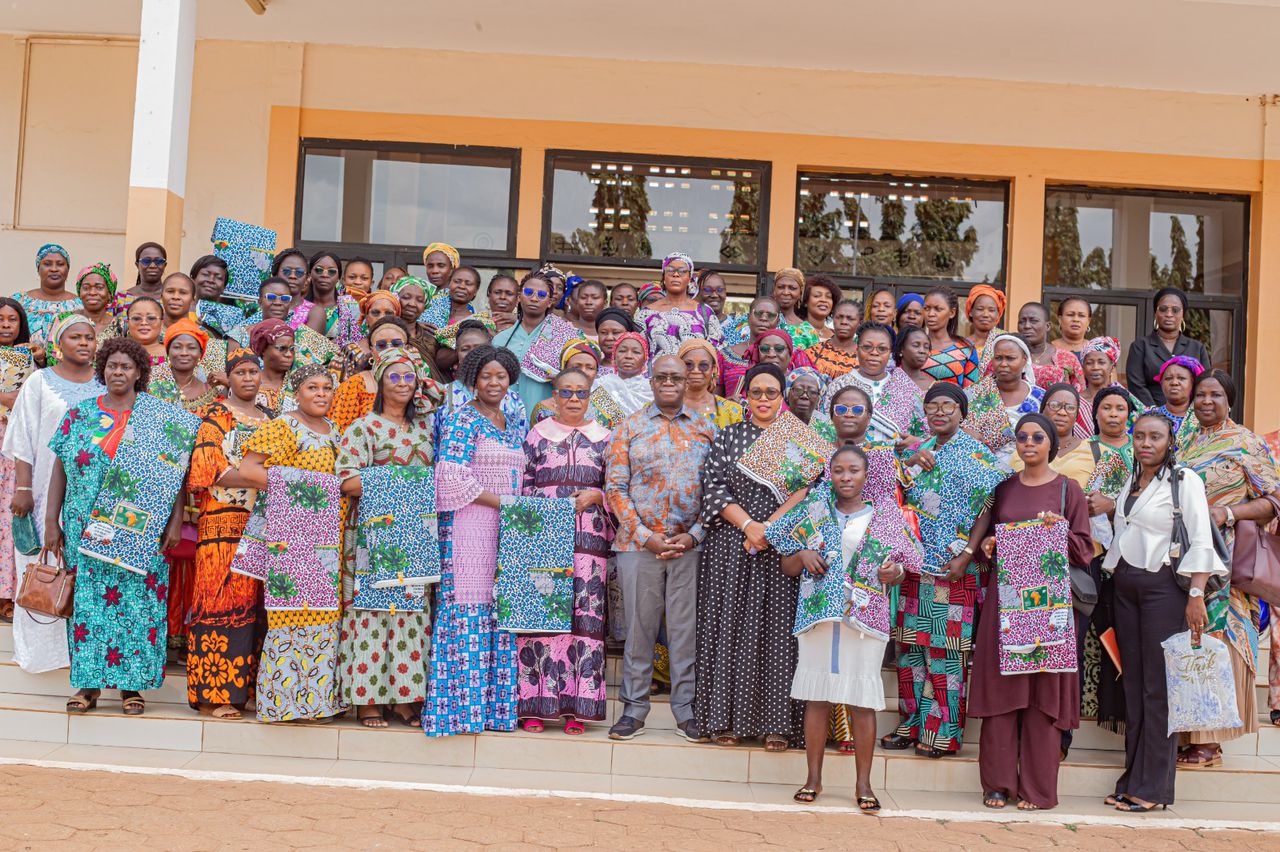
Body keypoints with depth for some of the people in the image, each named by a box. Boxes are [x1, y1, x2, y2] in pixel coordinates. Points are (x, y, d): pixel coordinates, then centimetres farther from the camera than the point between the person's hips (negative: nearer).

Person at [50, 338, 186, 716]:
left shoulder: (159, 417, 3)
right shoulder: (79, 414, 8)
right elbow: (60, 469, 9)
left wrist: (176, 519, -7)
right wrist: (52, 522, 4)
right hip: (85, 529, 2)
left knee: (137, 601, -1)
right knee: (87, 600, 2)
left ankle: (131, 683, 8)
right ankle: (88, 683, 11)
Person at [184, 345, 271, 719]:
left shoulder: (268, 418, 21)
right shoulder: (216, 415, 2)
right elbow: (209, 470, -8)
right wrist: (260, 478, -14)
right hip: (225, 520, -6)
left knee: (252, 601, 3)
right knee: (222, 599, -8)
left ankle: (243, 686, 8)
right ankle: (213, 693, -5)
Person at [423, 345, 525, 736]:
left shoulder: (515, 425, 19)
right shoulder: (464, 419, -5)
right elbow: (452, 474, -14)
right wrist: (499, 501, -15)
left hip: (506, 527, 7)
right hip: (469, 525, -7)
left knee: (499, 611, 4)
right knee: (469, 610, -7)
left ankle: (496, 702, 8)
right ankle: (461, 703, -2)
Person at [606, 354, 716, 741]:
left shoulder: (706, 430, 9)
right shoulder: (629, 428, 6)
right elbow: (615, 487, 0)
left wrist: (694, 535, -6)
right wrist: (645, 536, -9)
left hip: (691, 545, 1)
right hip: (638, 544, -1)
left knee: (687, 627, 5)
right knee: (639, 626, 5)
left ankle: (687, 708, 14)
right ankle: (634, 708, 14)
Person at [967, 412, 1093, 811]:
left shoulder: (1068, 489, 4)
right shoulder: (1003, 488, 12)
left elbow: (1084, 549, 2)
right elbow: (986, 533, 20)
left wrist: (1061, 531, -15)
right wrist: (986, 546, -1)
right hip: (1004, 598, 3)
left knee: (1044, 690, -1)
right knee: (1000, 686, 1)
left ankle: (1038, 788, 5)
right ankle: (998, 782, 8)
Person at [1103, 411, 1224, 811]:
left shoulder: (1184, 482, -4)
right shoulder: (1130, 482, 16)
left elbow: (1201, 542, -10)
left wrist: (1196, 596, -18)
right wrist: (1113, 578, 14)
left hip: (1164, 586, -6)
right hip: (1126, 586, 6)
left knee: (1158, 686, -5)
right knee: (1133, 683, 7)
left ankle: (1154, 786, 0)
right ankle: (1133, 778, 12)